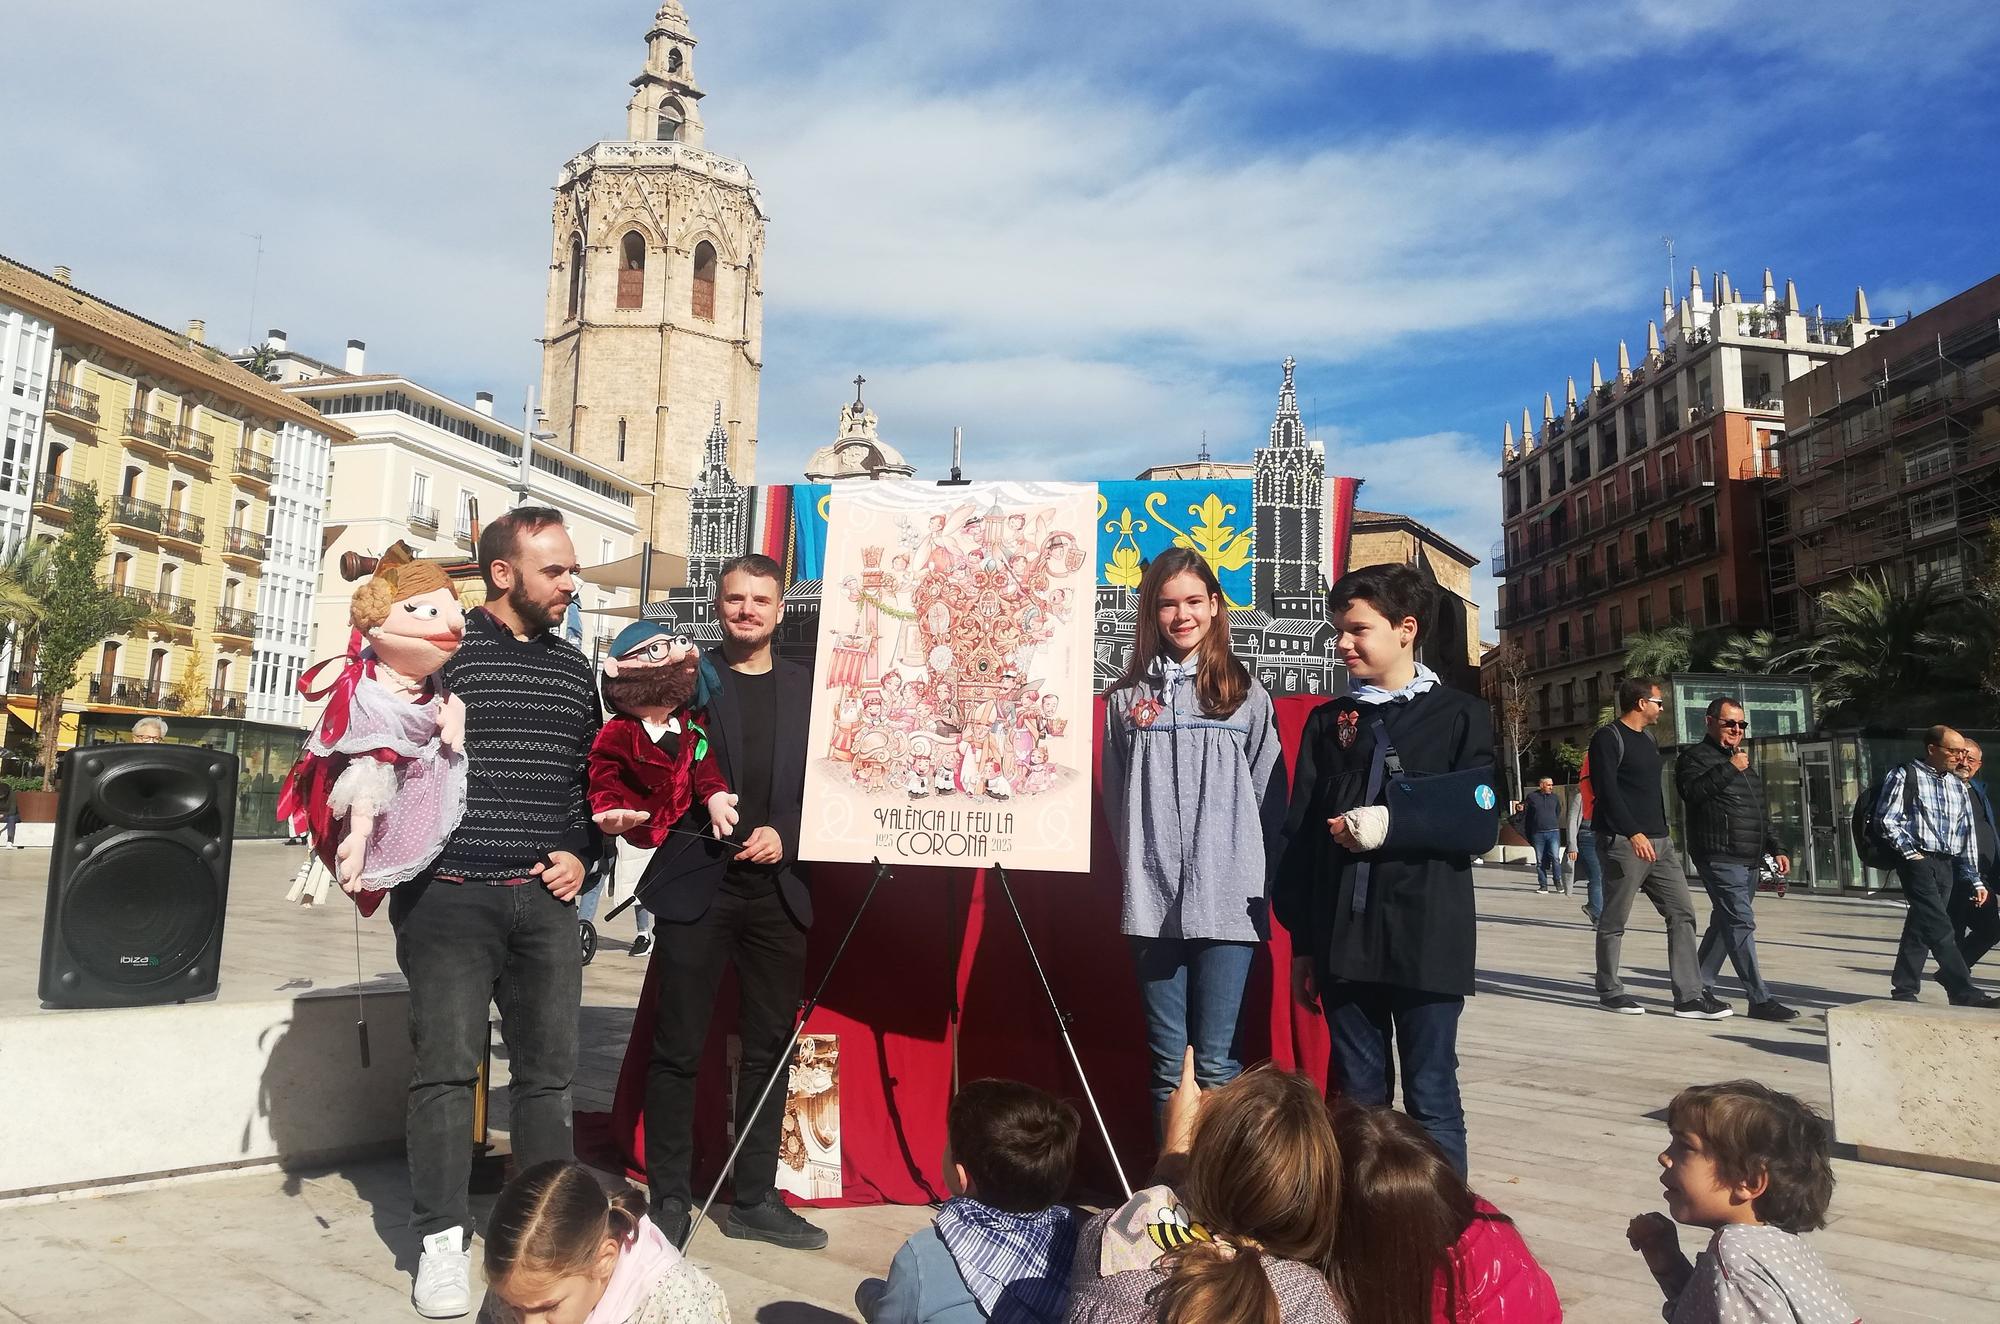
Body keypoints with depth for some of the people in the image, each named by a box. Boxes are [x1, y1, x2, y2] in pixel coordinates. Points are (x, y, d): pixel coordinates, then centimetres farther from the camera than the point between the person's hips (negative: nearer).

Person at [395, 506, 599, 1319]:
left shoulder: (573, 667, 12)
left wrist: (579, 853, 6)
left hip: (544, 897, 4)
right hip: (447, 893, -4)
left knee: (547, 1069, 8)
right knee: (446, 1067, -1)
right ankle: (442, 1241, 11)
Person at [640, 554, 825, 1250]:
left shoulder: (806, 686, 10)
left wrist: (785, 834, -7)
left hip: (778, 885, 3)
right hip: (696, 882, -3)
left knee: (768, 1048, 10)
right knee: (678, 1050, 3)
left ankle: (755, 1199, 23)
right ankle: (670, 1200, 17)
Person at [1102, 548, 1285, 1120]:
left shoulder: (1247, 694, 7)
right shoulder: (1128, 697, 10)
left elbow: (1268, 797, 6)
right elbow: (1116, 799, 12)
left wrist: (1255, 880, 0)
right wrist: (1138, 863, 4)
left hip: (1226, 901, -1)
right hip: (1152, 901, 2)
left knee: (1215, 1061, -1)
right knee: (1168, 1063, 8)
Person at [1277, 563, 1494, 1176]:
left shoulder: (1459, 715, 3)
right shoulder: (1327, 722, 11)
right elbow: (1301, 837, 10)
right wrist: (1302, 943, 6)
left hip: (1426, 939, -3)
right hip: (1343, 940, 3)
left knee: (1431, 1099, 2)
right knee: (1358, 1096, 11)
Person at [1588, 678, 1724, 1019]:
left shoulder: (1648, 741, 20)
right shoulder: (1609, 739, -8)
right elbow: (1607, 790, -18)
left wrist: (1661, 832, 21)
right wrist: (1633, 833, -26)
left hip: (1659, 842, 9)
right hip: (1624, 843, -9)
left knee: (1682, 913, 1)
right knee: (1614, 921, 1)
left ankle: (1689, 996, 1)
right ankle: (1609, 991, 13)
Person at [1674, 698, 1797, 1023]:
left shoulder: (1744, 763, 24)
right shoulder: (1695, 757, -2)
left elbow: (1761, 814, 30)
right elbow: (1692, 791, -23)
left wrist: (1776, 849, 23)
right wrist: (1729, 768, -20)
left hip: (1748, 861, 9)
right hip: (1720, 858, -9)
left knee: (1725, 923, 12)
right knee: (1741, 924, -13)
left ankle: (1700, 986, 21)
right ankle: (1760, 999, -13)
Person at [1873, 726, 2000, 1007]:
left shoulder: (1958, 786, 16)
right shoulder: (1904, 776, -3)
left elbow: (1967, 834, 17)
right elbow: (1886, 820, -6)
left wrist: (1973, 878, 12)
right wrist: (1911, 852, -12)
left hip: (1947, 865, 6)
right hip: (1918, 861, -6)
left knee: (1920, 927, 10)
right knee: (1940, 929, -13)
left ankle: (1904, 990, 17)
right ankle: (1965, 994, -13)